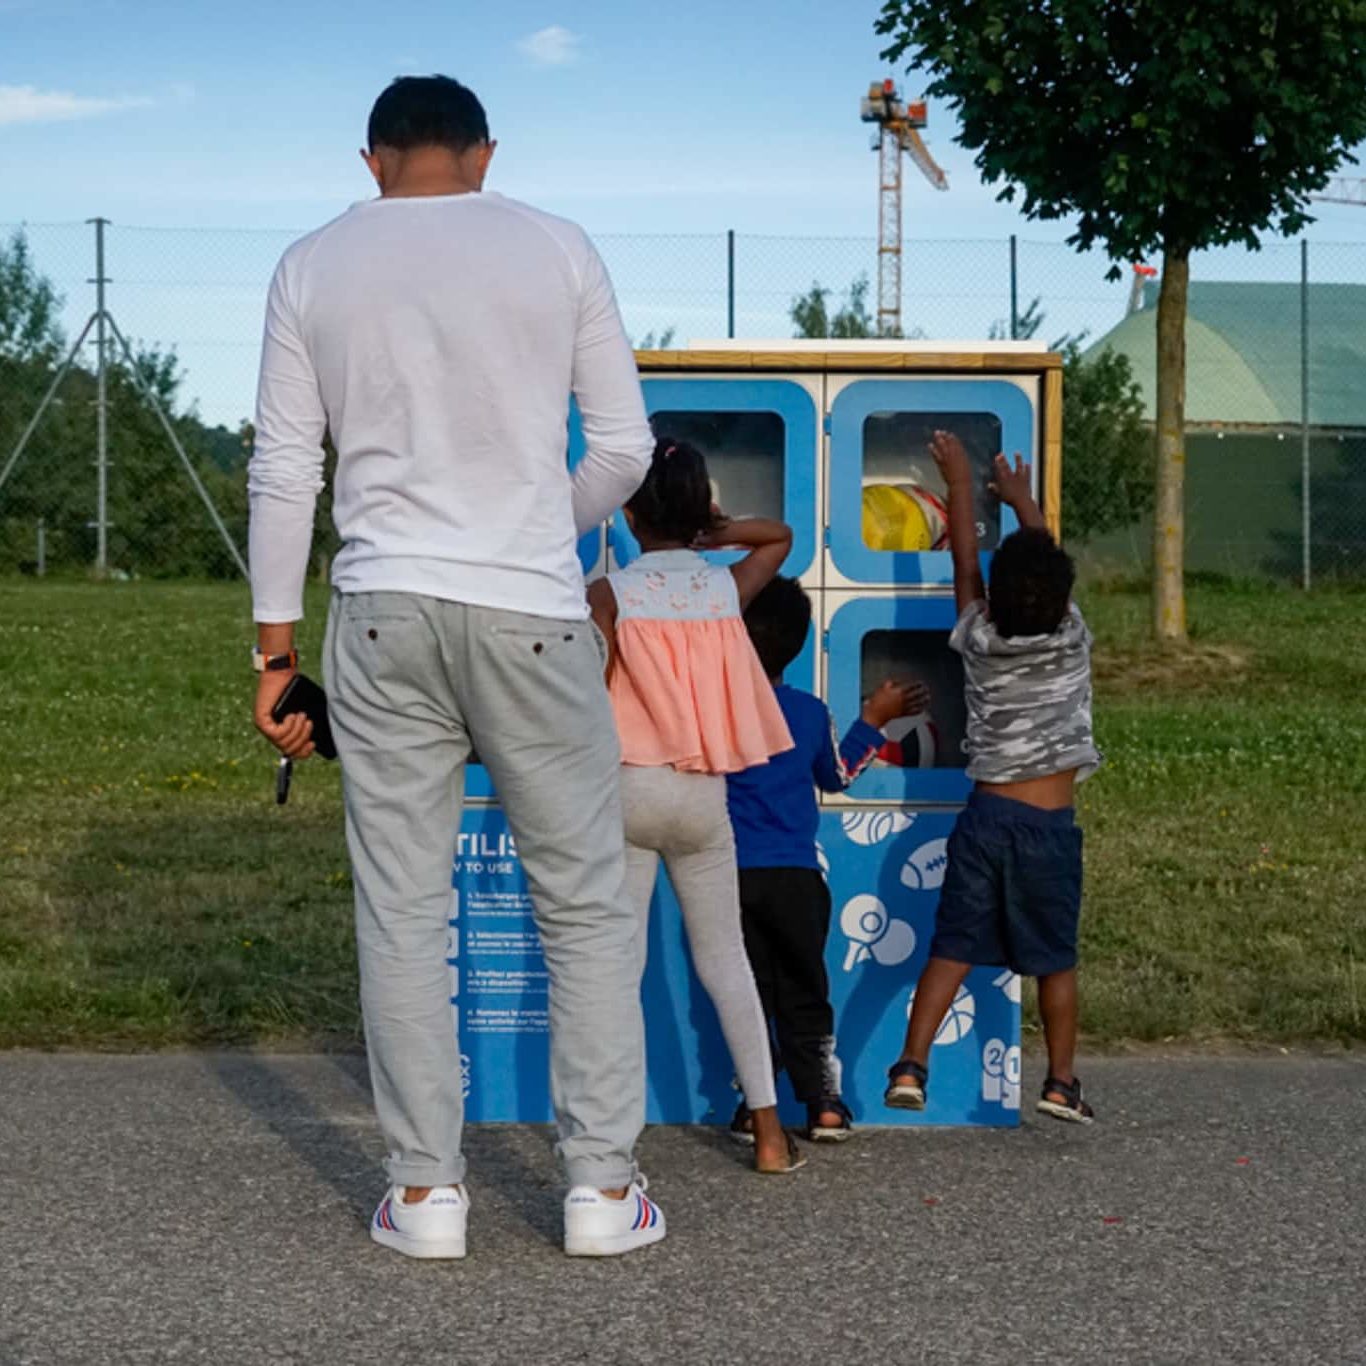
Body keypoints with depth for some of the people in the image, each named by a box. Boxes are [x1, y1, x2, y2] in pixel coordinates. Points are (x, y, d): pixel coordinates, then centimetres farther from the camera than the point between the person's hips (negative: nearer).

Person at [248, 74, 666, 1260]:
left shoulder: (312, 269, 7)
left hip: (383, 615, 1)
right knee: (586, 901, 8)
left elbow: (284, 471, 5)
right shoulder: (558, 249, 3)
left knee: (402, 906, 6)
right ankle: (602, 1187, 9)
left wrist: (276, 643, 10)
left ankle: (425, 1189, 9)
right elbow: (624, 448, 4)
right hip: (530, 613, -1)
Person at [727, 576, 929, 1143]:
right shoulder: (812, 713, 2)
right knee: (804, 995, 11)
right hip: (797, 877, 2)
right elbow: (837, 775, 18)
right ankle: (825, 1105, 10)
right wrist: (874, 720, 28)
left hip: (731, 876, -2)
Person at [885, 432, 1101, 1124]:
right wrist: (1021, 499, 26)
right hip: (1049, 826, -1)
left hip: (984, 814, 1)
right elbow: (1049, 559, 11)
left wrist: (960, 483, 25)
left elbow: (965, 565, 12)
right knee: (1056, 959, 10)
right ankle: (1061, 1082, 12)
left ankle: (911, 1067, -4)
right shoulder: (1073, 640, -6)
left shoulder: (979, 643, -3)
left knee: (951, 948, 3)